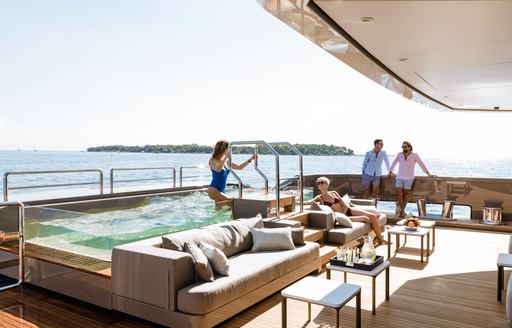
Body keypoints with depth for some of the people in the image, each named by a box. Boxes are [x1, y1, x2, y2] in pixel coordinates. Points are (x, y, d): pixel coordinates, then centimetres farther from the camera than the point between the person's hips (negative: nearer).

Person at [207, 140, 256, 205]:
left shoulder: (226, 162, 11)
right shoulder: (213, 161, -9)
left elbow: (240, 167, 15)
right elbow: (217, 169, -32)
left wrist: (250, 159, 6)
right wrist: (226, 157, -34)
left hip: (220, 192, 8)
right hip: (213, 190, -8)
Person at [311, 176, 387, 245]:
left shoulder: (334, 193, 9)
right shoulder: (319, 198, -1)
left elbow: (344, 205, 6)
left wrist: (341, 213, -12)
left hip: (349, 210, 5)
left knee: (373, 216, -8)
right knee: (366, 219, -25)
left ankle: (380, 238, 2)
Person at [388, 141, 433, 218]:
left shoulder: (414, 155, -6)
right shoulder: (399, 155, 0)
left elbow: (422, 165, 3)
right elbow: (394, 163, 15)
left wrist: (428, 174, 8)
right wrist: (390, 172, 22)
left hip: (409, 179, -2)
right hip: (399, 178, 2)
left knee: (405, 195, 4)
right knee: (399, 194, -6)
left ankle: (402, 211, 17)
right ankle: (402, 211, 4)